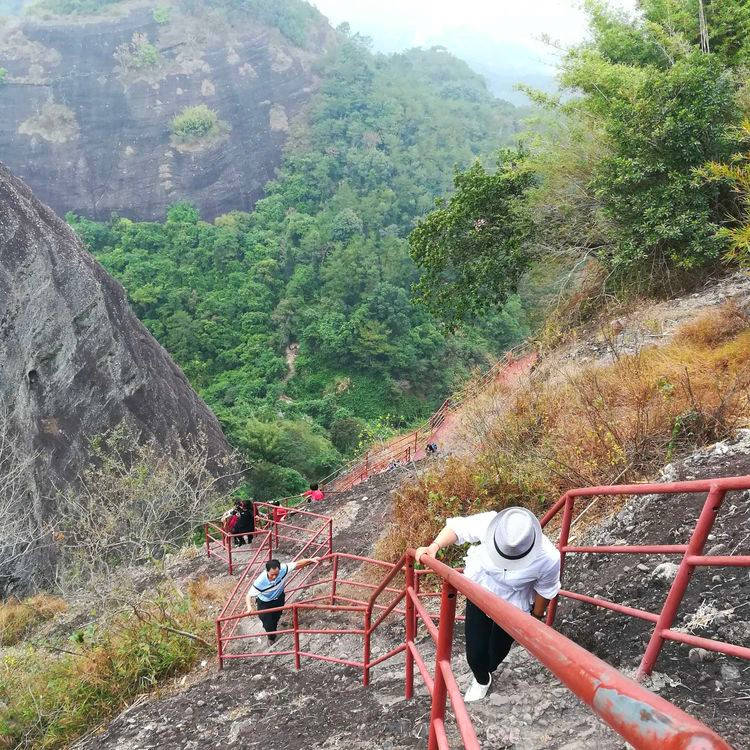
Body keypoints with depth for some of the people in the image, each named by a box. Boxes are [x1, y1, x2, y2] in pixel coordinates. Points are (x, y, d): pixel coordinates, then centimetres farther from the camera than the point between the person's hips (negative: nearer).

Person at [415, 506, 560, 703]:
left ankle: (486, 671, 61)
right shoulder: (489, 524, -37)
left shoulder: (549, 559, -35)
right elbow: (458, 527, -17)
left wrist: (536, 617, 6)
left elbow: (545, 590, -13)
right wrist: (434, 546, -33)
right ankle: (481, 681, 47)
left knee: (498, 651, 21)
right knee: (475, 653, 9)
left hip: (513, 607, -1)